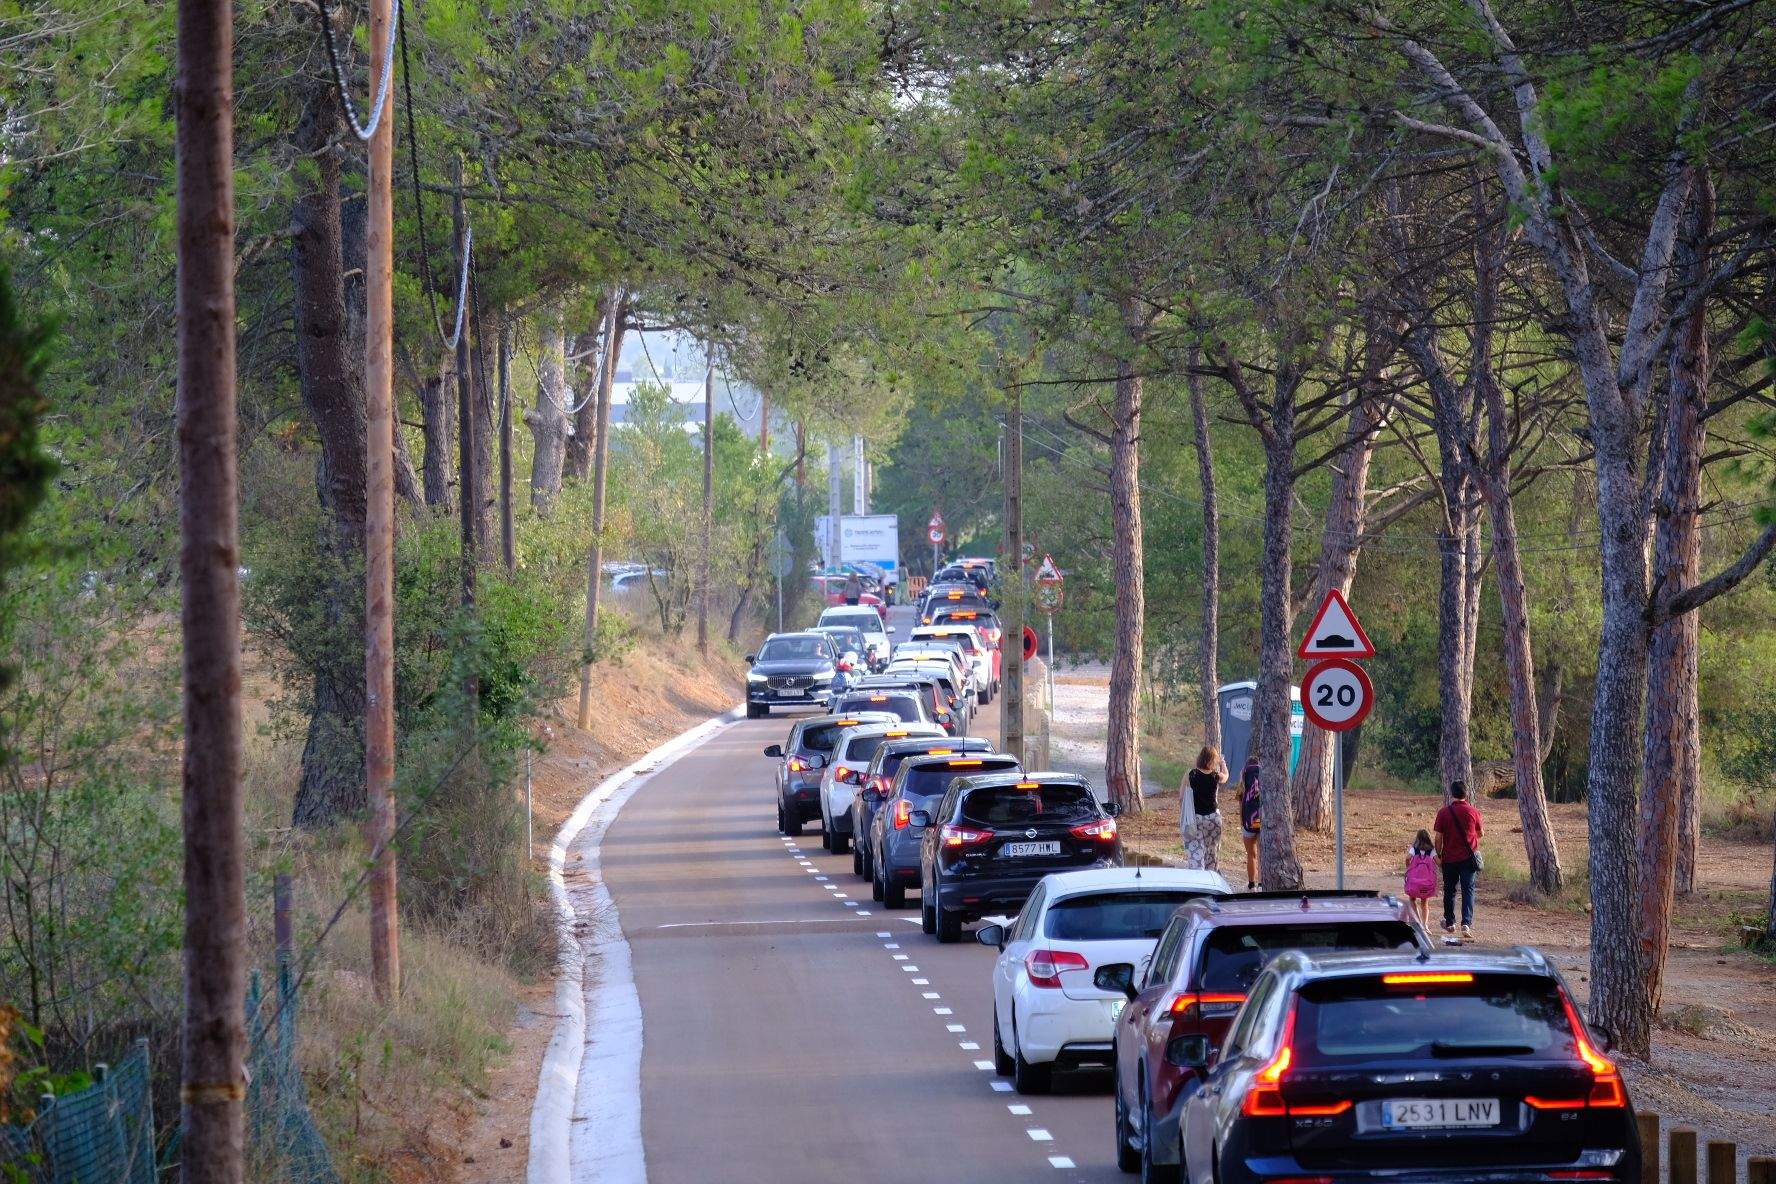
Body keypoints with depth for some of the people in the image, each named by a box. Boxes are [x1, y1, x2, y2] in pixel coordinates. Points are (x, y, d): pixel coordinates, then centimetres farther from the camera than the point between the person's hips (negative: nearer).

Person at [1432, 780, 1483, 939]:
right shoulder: (1473, 812, -5)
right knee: (1468, 890, -2)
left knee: (1449, 890, 15)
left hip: (1449, 858, 1)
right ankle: (1466, 924, -16)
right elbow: (1480, 833, 9)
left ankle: (1450, 923, 26)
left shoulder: (1444, 812, -6)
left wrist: (1439, 854, 8)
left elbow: (1439, 837, -4)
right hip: (1468, 858, -1)